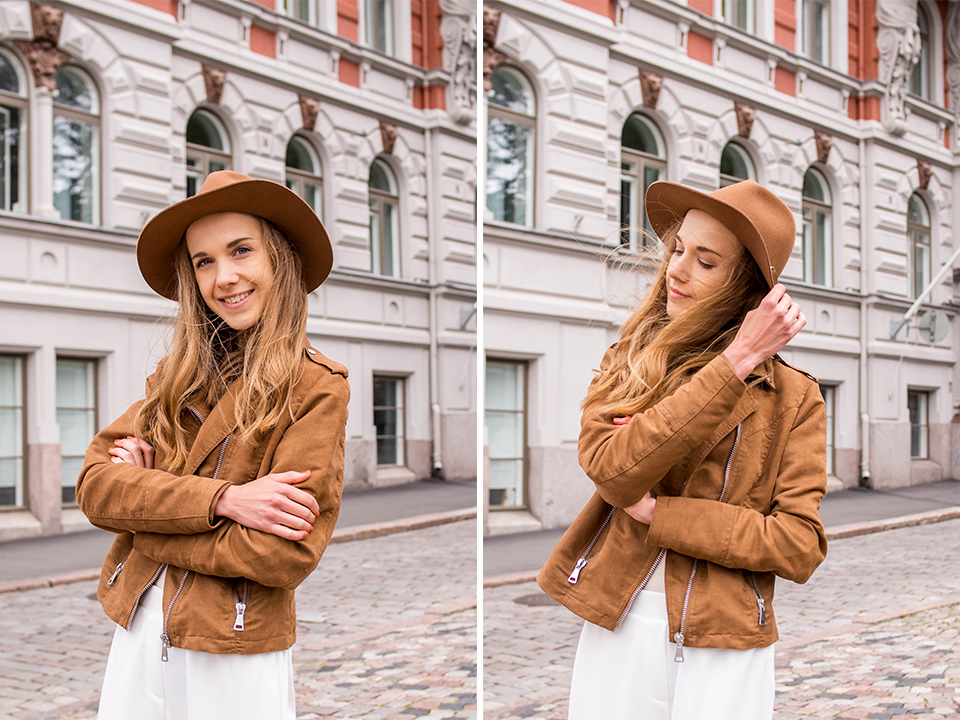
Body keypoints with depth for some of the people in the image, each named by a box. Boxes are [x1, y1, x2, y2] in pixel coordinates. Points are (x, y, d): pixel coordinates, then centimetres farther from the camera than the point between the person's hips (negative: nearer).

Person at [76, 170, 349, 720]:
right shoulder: (178, 376, 6)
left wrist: (144, 512, -10)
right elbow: (95, 486, -5)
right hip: (137, 641, 5)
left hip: (235, 662, -5)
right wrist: (221, 499, -20)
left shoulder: (316, 387, -11)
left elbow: (287, 554, -19)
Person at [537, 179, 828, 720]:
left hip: (725, 648, -2)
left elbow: (801, 547, -7)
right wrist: (735, 363, -17)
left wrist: (662, 514, -13)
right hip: (615, 629, 2)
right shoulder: (626, 364, 5)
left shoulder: (793, 397, 0)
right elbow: (613, 471, -14)